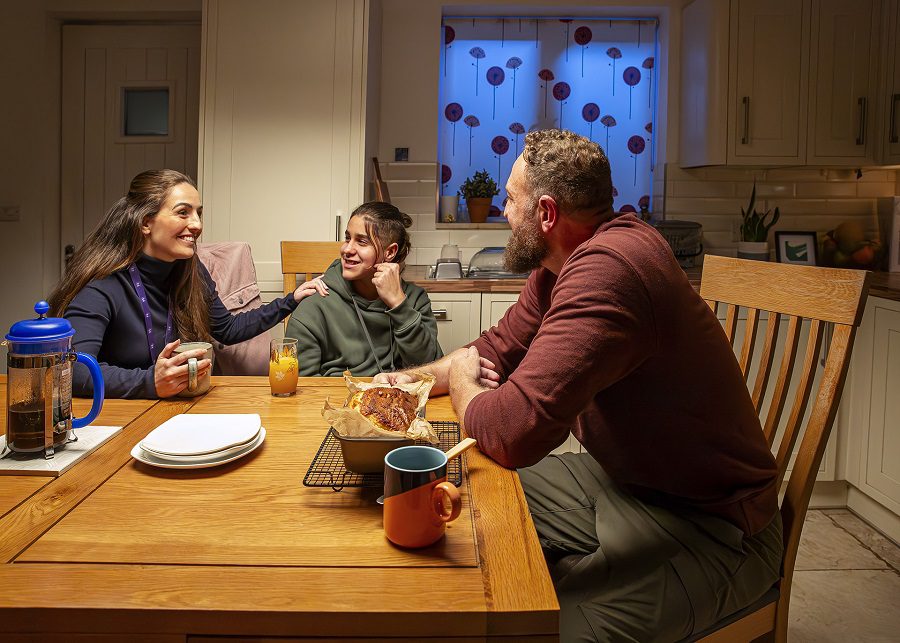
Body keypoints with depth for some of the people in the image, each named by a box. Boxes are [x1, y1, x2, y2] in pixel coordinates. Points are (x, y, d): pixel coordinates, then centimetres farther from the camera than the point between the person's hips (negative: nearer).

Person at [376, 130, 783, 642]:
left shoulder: (605, 268, -30)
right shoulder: (564, 261, 3)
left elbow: (513, 432, -34)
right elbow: (500, 347, 18)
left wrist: (462, 383, -11)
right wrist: (414, 380, 2)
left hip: (710, 524, -9)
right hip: (621, 479, 9)